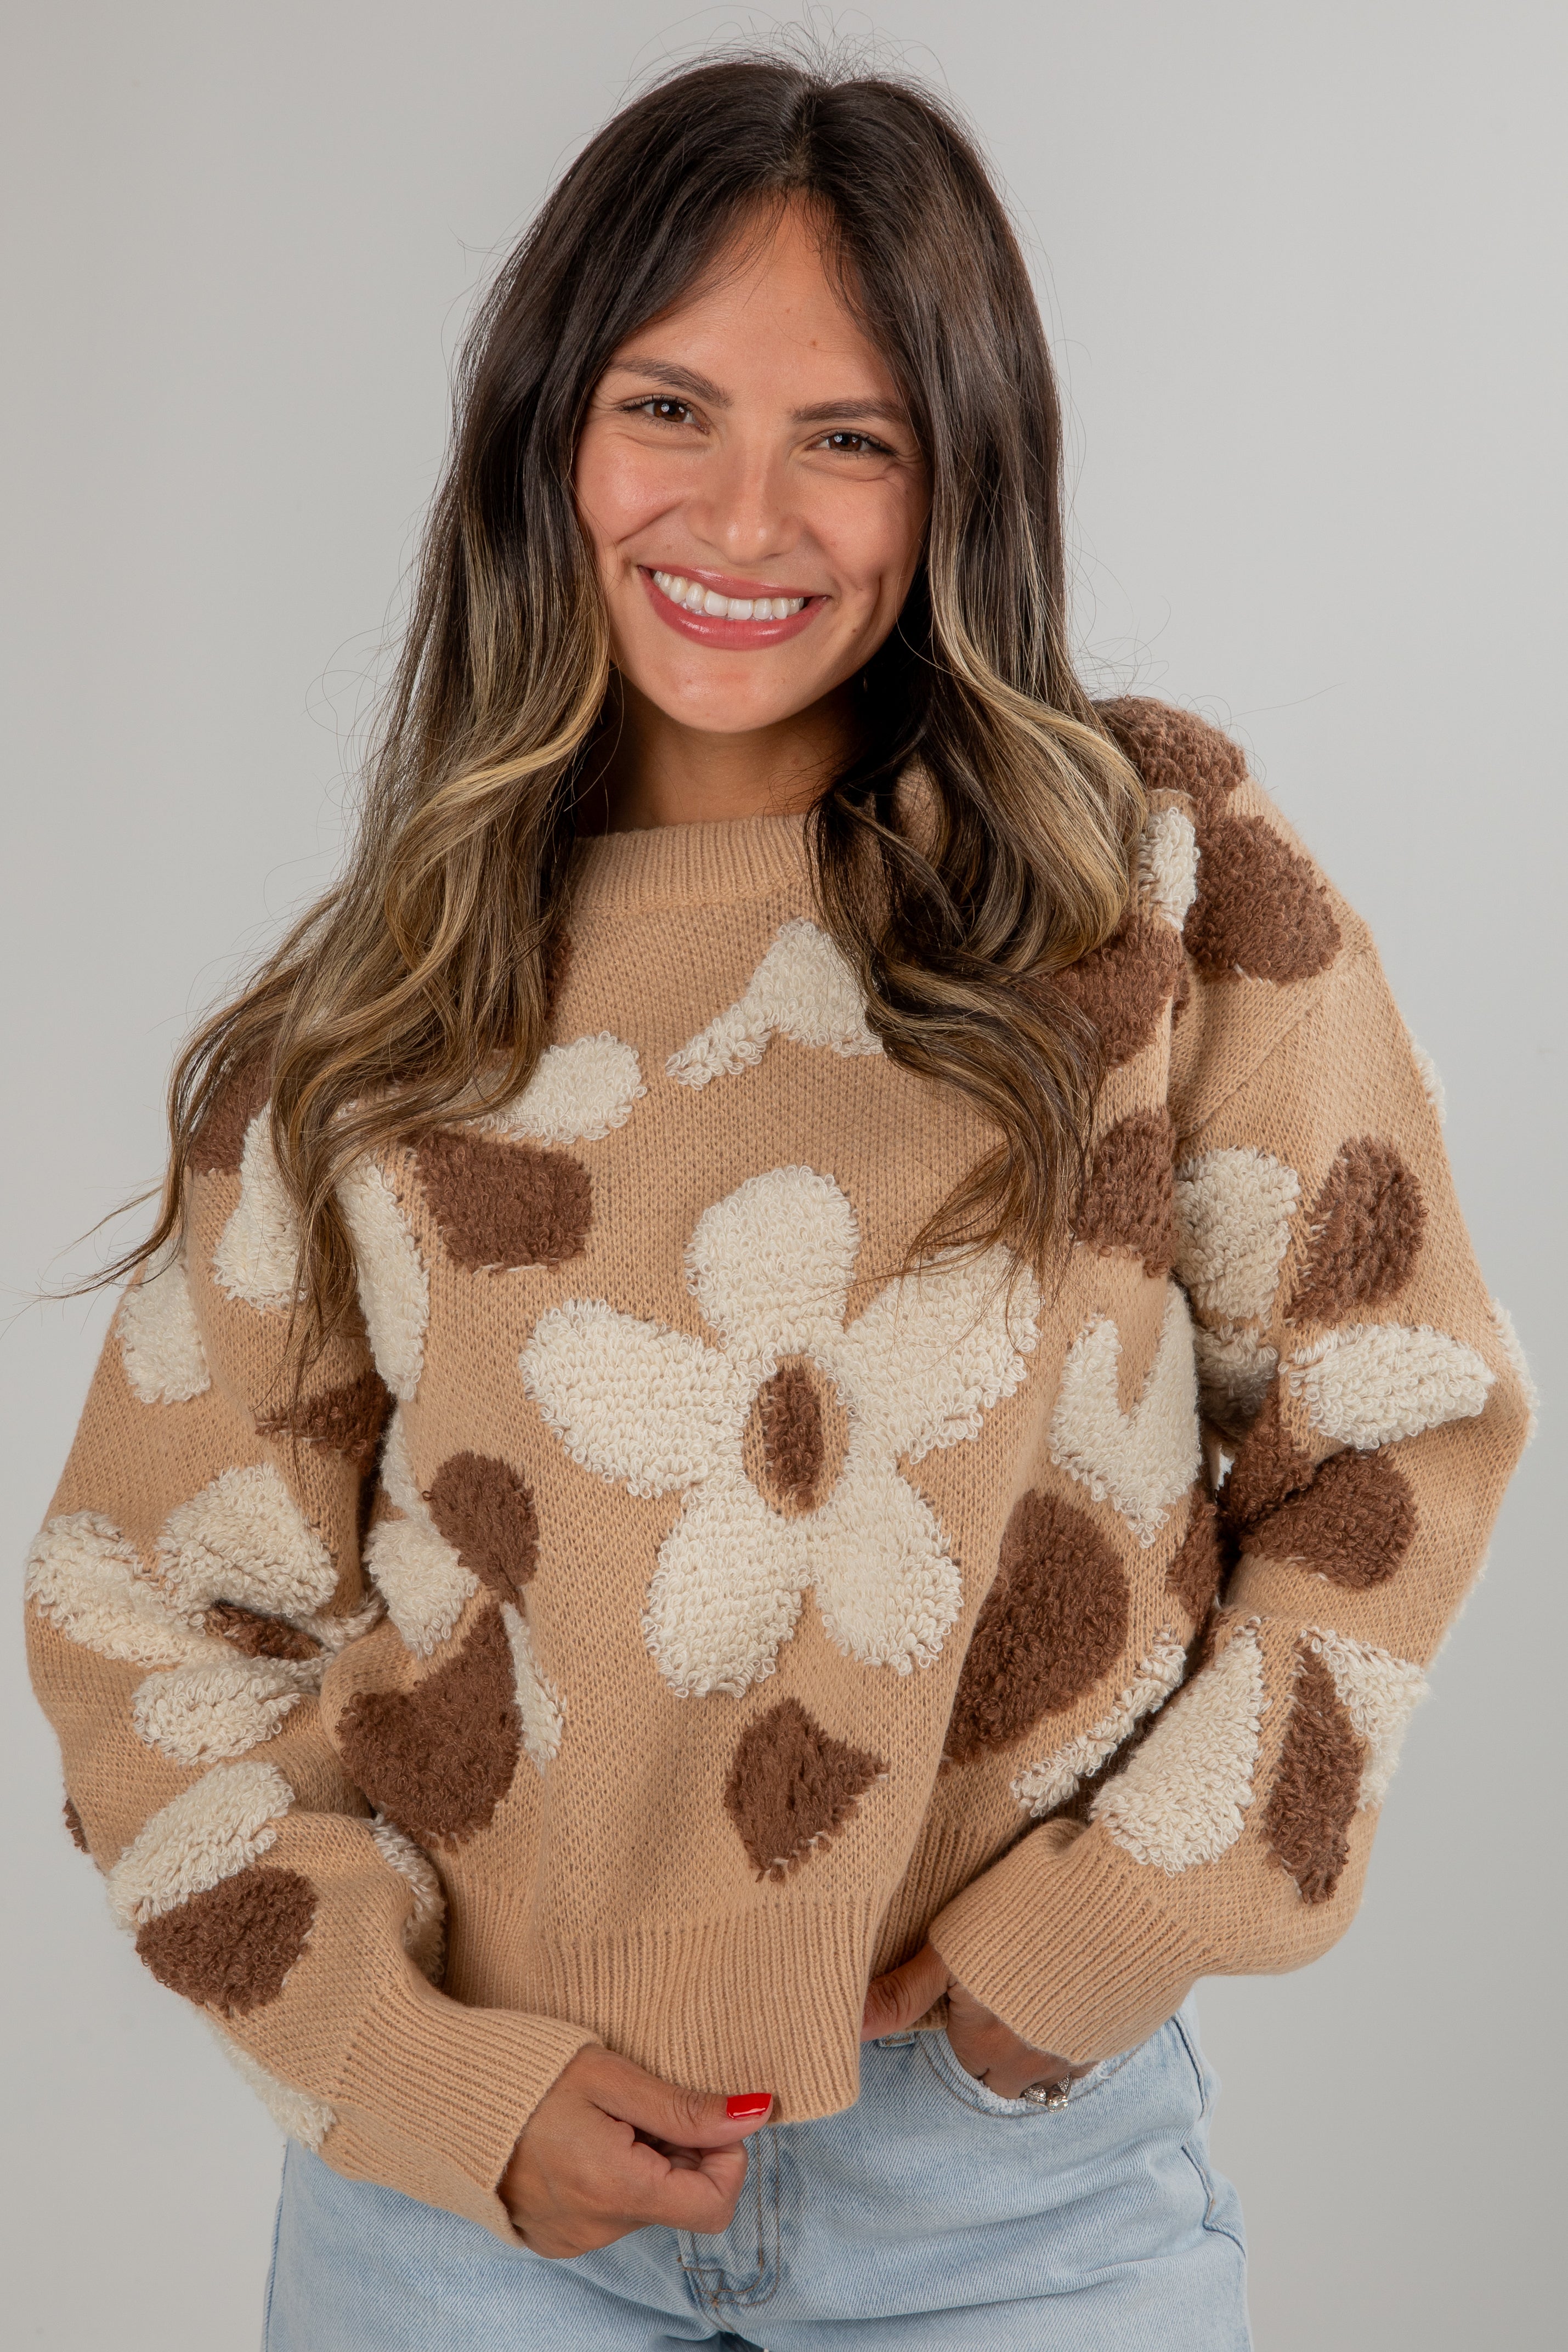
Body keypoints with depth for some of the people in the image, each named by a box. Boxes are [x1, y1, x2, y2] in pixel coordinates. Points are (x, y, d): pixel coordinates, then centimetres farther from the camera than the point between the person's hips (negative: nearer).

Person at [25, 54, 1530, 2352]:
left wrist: (1090, 1944, -8)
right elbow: (154, 1602, 2)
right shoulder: (369, 1028, -2)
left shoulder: (1162, 878, -6)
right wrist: (424, 2073, -8)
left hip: (1023, 2165, 0)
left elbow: (1397, 1427, -2)